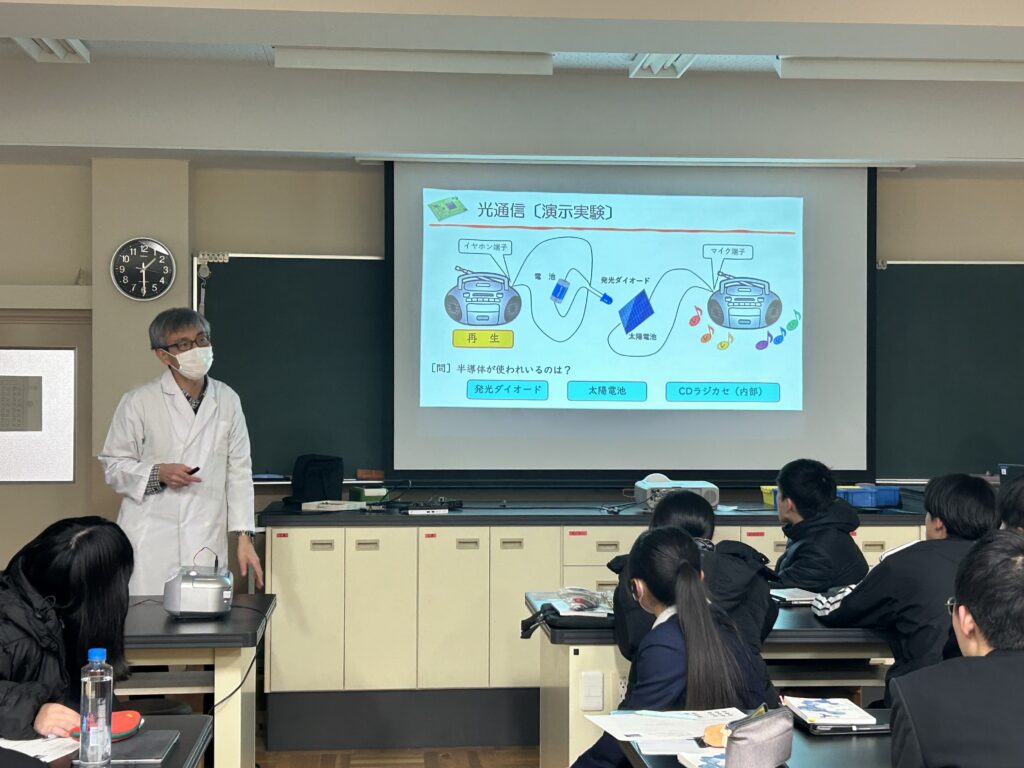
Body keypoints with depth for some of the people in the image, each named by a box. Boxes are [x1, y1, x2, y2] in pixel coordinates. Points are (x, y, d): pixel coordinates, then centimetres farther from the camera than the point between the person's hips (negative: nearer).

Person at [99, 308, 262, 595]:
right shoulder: (139, 402, 0)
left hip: (207, 546, 2)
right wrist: (158, 474, -13)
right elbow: (113, 466, 5)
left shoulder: (227, 401, 9)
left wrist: (244, 538, 6)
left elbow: (239, 472, 10)